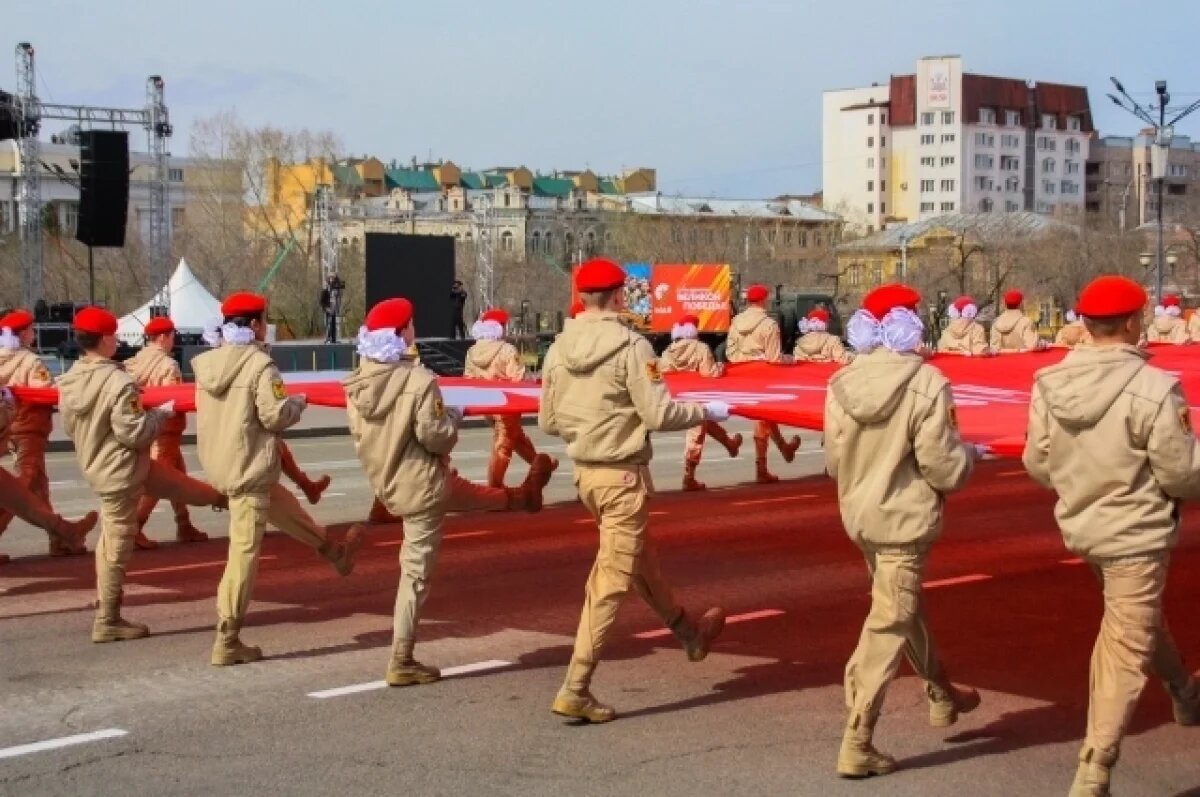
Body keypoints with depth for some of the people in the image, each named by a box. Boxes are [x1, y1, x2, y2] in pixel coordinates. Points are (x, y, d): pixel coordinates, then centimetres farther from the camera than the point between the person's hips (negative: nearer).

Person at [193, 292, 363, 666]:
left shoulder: (206, 364, 6)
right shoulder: (259, 364, -16)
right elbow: (275, 416, -19)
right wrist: (297, 403, 2)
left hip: (217, 465, 9)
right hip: (248, 468, -9)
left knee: (282, 504, 30)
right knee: (244, 553, -2)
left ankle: (334, 551, 51)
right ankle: (227, 642, 1)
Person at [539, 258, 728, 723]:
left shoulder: (559, 349, 1)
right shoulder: (630, 346, -17)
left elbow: (548, 422, 7)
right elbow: (659, 414, -19)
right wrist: (707, 412, -2)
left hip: (584, 471, 7)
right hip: (623, 474, -7)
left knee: (640, 557, 24)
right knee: (611, 580, -1)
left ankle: (689, 634, 45)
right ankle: (575, 691, -1)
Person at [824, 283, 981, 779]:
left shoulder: (843, 382, -2)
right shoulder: (926, 385, -18)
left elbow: (834, 462, 5)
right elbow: (944, 469, -17)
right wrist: (970, 455, 5)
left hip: (859, 514, 7)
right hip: (904, 517, -7)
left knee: (907, 608, 25)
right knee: (887, 627, 0)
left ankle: (942, 697, 44)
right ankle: (857, 746, 2)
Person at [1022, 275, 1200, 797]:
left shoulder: (1049, 383, -8)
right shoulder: (1154, 389, -24)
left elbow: (1038, 465, 1)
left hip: (1079, 528, 7)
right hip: (1136, 534, -7)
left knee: (1139, 620, 30)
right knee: (1125, 651, 2)